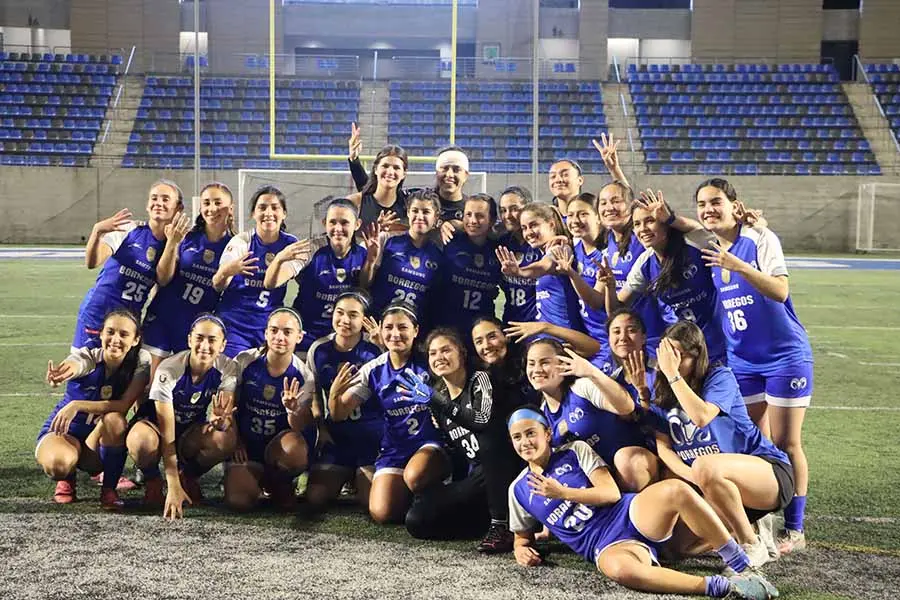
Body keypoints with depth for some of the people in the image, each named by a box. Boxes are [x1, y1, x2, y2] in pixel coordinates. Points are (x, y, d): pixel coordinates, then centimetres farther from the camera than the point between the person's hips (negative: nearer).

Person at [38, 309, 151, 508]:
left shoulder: (140, 362, -15)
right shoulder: (88, 357, -20)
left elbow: (124, 405, -26)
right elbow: (74, 366, -46)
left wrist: (77, 406, -39)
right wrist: (63, 372, -71)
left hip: (99, 440, 1)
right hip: (62, 432, -1)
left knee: (115, 420, -34)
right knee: (59, 463, -36)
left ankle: (109, 488, -13)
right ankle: (67, 479, 4)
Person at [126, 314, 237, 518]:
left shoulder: (227, 368, -18)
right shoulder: (169, 370, -28)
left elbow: (228, 421, -21)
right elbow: (167, 434, -29)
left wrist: (221, 418, -48)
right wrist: (173, 487, -35)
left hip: (192, 429, 3)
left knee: (226, 439, -31)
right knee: (141, 442, -39)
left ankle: (189, 476, 1)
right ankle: (152, 481, -3)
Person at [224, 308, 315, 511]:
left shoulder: (304, 376, -7)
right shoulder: (244, 362, -7)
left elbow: (300, 428, -13)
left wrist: (293, 410, -35)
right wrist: (235, 441, 0)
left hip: (278, 448, 0)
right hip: (246, 445, 0)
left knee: (294, 448, -37)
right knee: (239, 500, -24)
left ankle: (279, 483, 0)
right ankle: (257, 478, 14)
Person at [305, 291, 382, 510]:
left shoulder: (375, 350, -10)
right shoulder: (319, 349, 1)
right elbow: (314, 394, 11)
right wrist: (321, 428, 2)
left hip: (371, 434, -3)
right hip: (335, 435, 3)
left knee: (371, 501, -15)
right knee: (316, 497, -10)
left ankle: (359, 477, 22)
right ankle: (345, 476, 25)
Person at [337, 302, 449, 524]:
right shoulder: (373, 370, 1)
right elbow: (340, 414, -1)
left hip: (430, 442, -3)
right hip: (394, 448, 3)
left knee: (415, 476, -36)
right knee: (382, 513, -16)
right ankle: (407, 495, 18)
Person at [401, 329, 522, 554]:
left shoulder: (479, 379, -6)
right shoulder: (438, 395, 12)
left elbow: (482, 420, -28)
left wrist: (435, 401, -35)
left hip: (504, 473, -5)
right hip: (473, 480, 5)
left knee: (486, 437, -37)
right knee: (416, 520, -14)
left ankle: (502, 525, -29)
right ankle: (491, 519, -1)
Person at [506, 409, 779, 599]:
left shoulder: (575, 451, 9)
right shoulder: (518, 490, 14)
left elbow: (611, 493, 0)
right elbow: (523, 535, 25)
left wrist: (562, 492, -8)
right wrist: (521, 550, 1)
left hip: (631, 514, 1)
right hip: (606, 546, -1)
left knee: (675, 489, -35)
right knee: (620, 569, -43)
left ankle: (742, 569, -25)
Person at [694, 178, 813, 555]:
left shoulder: (761, 240, -13)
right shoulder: (708, 255, 4)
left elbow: (780, 291, -28)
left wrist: (740, 266, -37)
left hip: (785, 356, -6)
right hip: (742, 361, 6)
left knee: (785, 445, -1)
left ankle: (795, 530, 8)